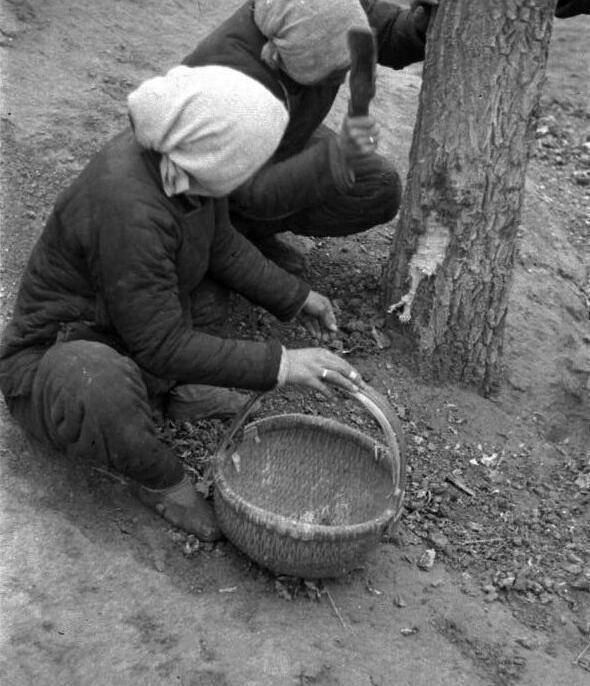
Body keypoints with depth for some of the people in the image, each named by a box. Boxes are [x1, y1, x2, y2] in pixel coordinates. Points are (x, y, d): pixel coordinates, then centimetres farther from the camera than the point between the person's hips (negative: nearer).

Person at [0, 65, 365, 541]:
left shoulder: (181, 159, -13)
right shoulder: (128, 211, -37)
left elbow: (219, 243, 6)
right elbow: (161, 347, -31)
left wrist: (293, 297, 8)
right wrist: (278, 365, -30)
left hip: (138, 337, 8)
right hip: (61, 357, -8)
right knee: (102, 390, -43)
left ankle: (181, 380, 5)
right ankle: (161, 479, -10)